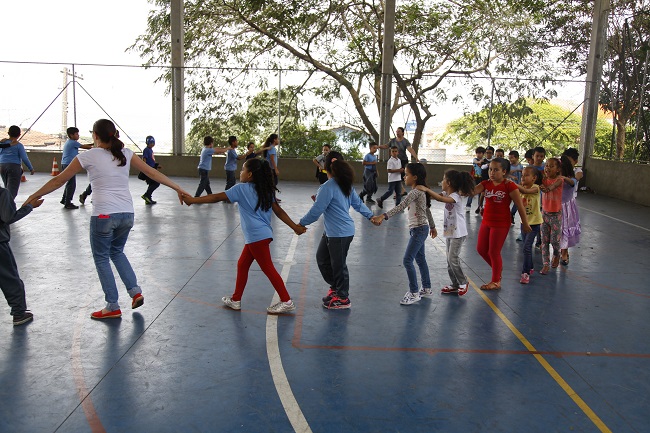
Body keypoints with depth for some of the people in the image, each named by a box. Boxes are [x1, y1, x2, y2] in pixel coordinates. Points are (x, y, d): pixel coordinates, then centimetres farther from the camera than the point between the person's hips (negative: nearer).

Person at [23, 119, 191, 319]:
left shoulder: (88, 156, -2)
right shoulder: (126, 154, 6)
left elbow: (58, 180, 5)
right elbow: (153, 173, 7)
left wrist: (33, 197, 17)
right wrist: (177, 188, 15)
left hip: (104, 215, -4)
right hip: (127, 214, 5)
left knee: (101, 258, 12)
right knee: (117, 252, 26)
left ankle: (113, 307, 15)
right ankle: (135, 291, 17)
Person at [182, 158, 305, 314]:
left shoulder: (241, 189, -9)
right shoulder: (265, 191, 11)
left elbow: (216, 198, -9)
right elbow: (279, 211, 7)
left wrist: (193, 200, -2)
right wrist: (295, 226, 8)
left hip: (257, 237, -8)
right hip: (256, 236, 9)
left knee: (268, 269, -2)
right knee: (242, 265, 17)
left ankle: (286, 302, 3)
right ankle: (236, 300, 27)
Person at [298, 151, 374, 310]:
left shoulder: (327, 187, -21)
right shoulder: (346, 184, 7)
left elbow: (316, 211, -19)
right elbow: (358, 203, 13)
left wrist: (301, 224, -6)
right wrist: (371, 216, 25)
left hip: (340, 233, -10)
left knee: (338, 265, 5)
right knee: (322, 258, 21)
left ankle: (343, 299, 21)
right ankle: (335, 287, 36)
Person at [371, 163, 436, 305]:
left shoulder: (416, 192, -20)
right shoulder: (420, 191, 11)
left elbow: (400, 207, -33)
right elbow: (427, 210, 21)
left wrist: (383, 216, -42)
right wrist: (432, 227, 31)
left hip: (419, 230, -10)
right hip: (419, 229, 10)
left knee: (407, 260, -9)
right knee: (420, 259, 18)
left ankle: (414, 293, -2)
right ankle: (427, 289, 30)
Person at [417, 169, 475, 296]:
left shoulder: (456, 196, -22)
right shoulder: (446, 194, 6)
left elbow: (441, 199, -36)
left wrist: (426, 189, -34)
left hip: (458, 233, -9)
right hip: (449, 231, 9)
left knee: (453, 259, -7)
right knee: (450, 259, 12)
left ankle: (463, 282, 11)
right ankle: (455, 285, 22)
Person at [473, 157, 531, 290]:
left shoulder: (509, 185, -14)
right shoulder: (486, 184, 2)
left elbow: (520, 206, -10)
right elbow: (472, 191, -13)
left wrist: (525, 224, -7)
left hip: (501, 224, -7)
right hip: (486, 221, 7)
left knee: (494, 252, 1)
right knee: (481, 249, 13)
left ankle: (496, 281, 19)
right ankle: (498, 268, 37)